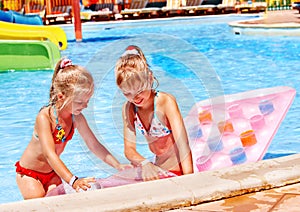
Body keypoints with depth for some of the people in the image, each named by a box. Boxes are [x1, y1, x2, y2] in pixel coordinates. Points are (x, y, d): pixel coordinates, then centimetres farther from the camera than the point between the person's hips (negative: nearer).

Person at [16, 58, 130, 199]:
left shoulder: (77, 118, -11)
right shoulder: (45, 117, -30)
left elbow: (94, 145, -2)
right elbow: (50, 154, -41)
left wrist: (118, 166, -16)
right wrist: (73, 181, -53)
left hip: (52, 173, 6)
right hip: (29, 174, -6)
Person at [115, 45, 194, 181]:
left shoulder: (166, 102, -17)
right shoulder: (128, 108, -1)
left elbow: (183, 145, -26)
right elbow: (129, 149, -6)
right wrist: (145, 164, -29)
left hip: (178, 171, -6)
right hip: (157, 171, 6)